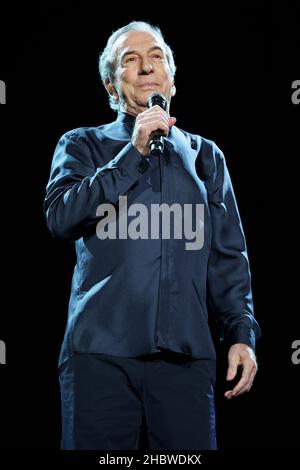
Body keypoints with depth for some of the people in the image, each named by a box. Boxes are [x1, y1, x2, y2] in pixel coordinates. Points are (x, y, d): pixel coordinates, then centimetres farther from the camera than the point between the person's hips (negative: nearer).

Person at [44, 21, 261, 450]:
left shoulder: (206, 156, 18)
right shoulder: (83, 146, 11)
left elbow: (228, 256, 13)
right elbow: (61, 218, -7)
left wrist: (241, 334, 0)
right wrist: (134, 153, -9)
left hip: (186, 352, 2)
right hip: (102, 349, -2)